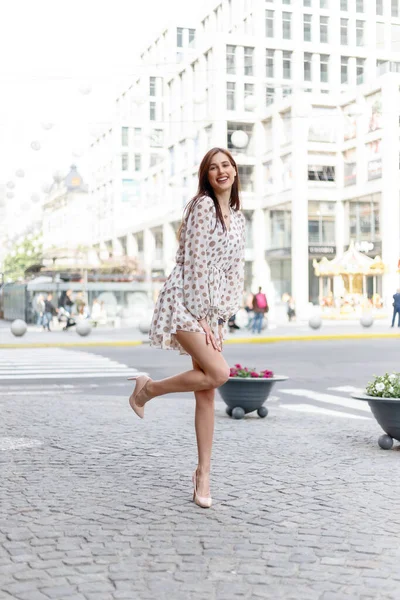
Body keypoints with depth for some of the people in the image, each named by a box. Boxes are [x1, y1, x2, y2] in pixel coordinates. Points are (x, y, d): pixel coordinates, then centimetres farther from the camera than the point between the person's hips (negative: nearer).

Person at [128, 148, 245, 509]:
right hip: (185, 300, -7)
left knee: (207, 392, 4)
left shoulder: (238, 218, 15)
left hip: (213, 307, 7)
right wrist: (201, 316, -15)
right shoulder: (203, 205, -8)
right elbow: (194, 263, -13)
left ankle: (203, 473, 10)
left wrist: (222, 318, 5)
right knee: (218, 373, -21)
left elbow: (236, 271, 14)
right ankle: (147, 389, 1)